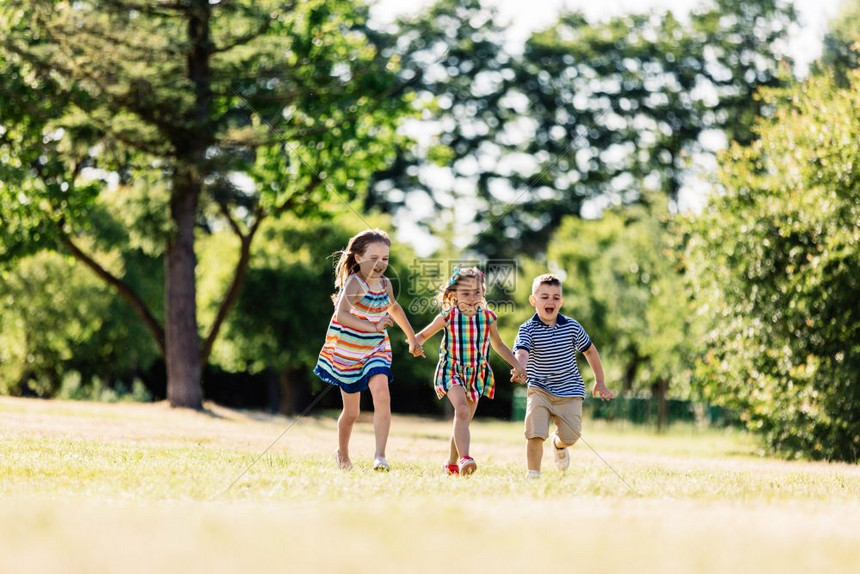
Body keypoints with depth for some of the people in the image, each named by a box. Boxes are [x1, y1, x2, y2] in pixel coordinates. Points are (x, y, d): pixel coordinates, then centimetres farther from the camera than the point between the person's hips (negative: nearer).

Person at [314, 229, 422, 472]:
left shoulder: (385, 284, 1)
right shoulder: (355, 283, -21)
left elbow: (394, 308, 23)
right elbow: (341, 314, -37)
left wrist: (411, 337, 32)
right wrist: (374, 327, -47)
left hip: (376, 349, 4)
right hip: (347, 351, -4)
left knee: (382, 395, -21)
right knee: (351, 412, 8)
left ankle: (380, 456, -23)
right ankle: (343, 454, 36)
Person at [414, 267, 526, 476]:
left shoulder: (487, 317, -1)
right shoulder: (448, 317, -9)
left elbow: (498, 345, 16)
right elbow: (423, 335, 3)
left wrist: (516, 364, 11)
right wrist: (415, 344, -20)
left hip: (477, 374, 4)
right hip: (452, 371, -4)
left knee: (464, 421, 12)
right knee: (462, 410, -27)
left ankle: (452, 463, 28)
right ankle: (464, 458, -37)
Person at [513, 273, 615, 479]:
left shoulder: (572, 327, -2)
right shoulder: (528, 329, -11)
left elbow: (590, 350, 14)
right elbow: (521, 352, -30)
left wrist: (600, 382, 17)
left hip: (569, 391, 2)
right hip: (540, 390, -2)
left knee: (570, 436, -3)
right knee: (534, 433, -19)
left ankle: (558, 444, 34)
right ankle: (533, 474, -4)